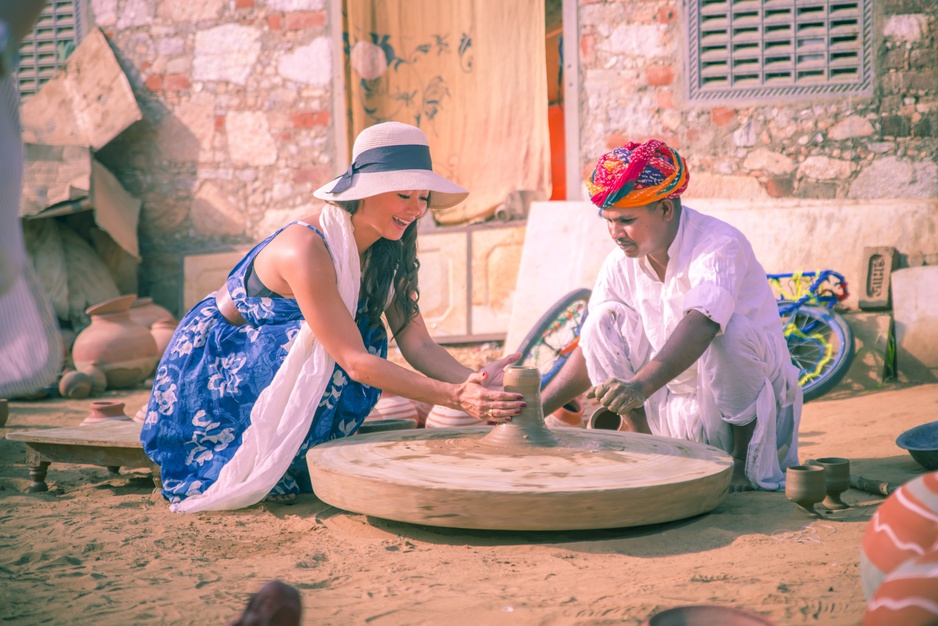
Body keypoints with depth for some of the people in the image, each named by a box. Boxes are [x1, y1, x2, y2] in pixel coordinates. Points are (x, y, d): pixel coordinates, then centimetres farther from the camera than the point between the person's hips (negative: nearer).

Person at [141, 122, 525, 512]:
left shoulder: (386, 253, -7)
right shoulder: (306, 249, -32)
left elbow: (418, 343, -12)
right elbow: (354, 361, -35)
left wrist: (475, 382, -31)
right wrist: (454, 397, -42)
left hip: (269, 358, 8)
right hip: (210, 366, -7)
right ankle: (259, 469, -13)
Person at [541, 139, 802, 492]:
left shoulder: (720, 246, -22)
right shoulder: (621, 263, -3)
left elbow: (700, 325, -41)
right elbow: (595, 349, 4)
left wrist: (641, 386, -56)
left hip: (749, 409, -5)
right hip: (676, 414, 5)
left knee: (729, 333, -35)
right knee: (604, 321, -11)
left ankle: (745, 458, -14)